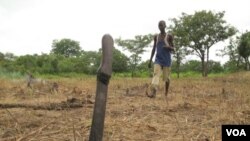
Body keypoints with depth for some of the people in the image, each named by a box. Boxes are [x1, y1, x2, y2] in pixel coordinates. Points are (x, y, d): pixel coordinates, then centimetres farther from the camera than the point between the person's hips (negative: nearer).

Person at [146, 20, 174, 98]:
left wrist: (169, 47, -20)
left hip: (166, 60, -2)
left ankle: (166, 94, 23)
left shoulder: (169, 36, 0)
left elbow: (173, 49, 3)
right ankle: (152, 91, -37)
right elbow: (154, 49, 13)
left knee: (166, 77, 5)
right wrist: (150, 60, 9)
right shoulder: (156, 37, 9)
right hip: (158, 60, 2)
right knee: (156, 74, -19)